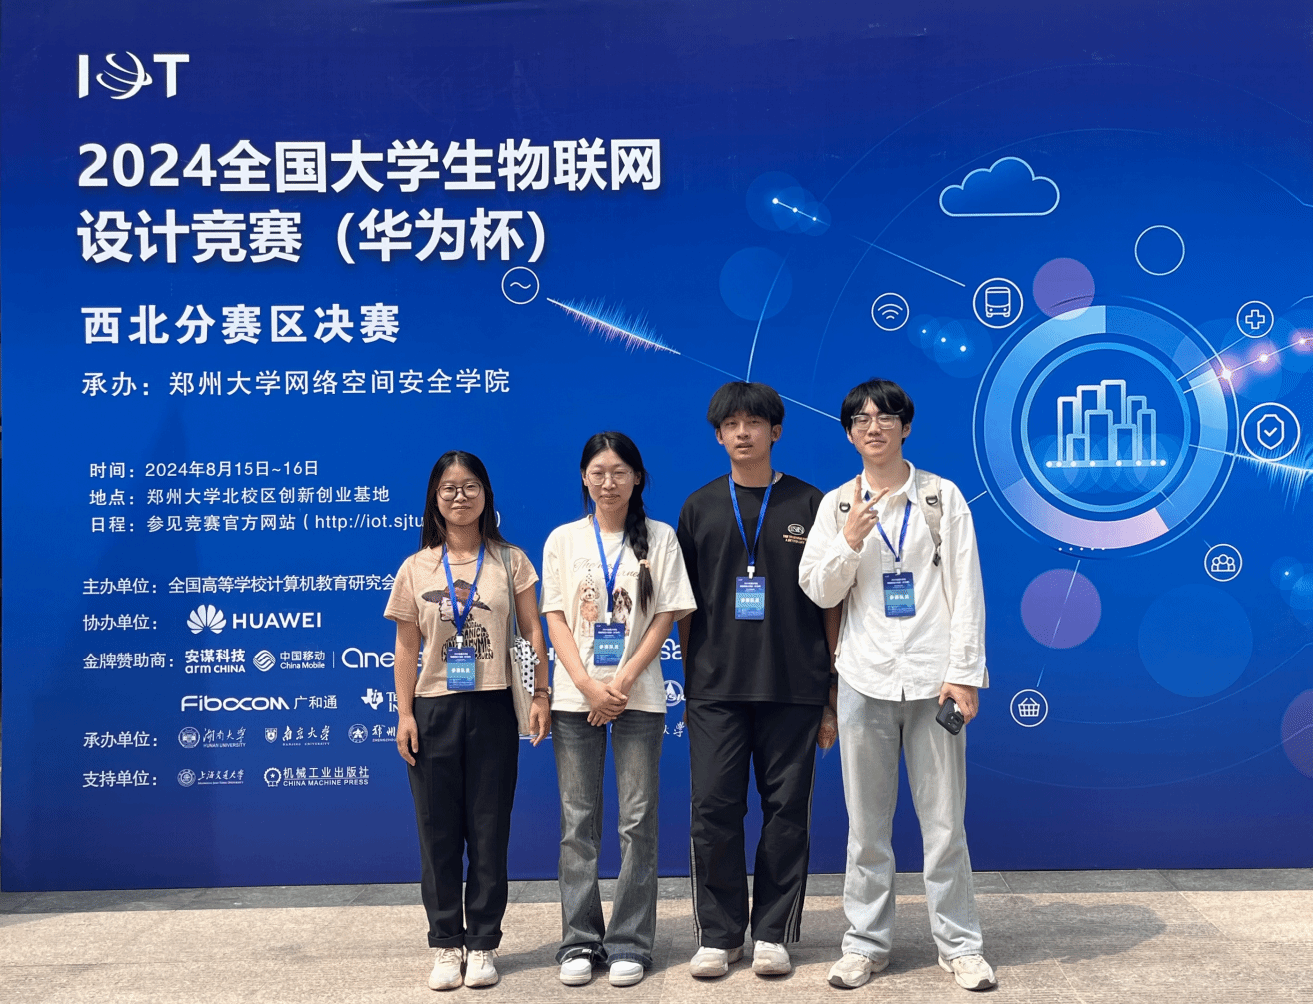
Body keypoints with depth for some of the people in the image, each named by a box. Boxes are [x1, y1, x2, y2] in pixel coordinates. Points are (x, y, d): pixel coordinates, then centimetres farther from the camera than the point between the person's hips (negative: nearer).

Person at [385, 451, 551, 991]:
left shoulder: (509, 560, 4)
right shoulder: (416, 568, 4)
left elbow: (532, 632, 5)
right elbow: (407, 647, 6)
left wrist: (541, 694, -4)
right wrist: (405, 714, 0)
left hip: (493, 708, -1)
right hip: (434, 710, 1)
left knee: (489, 830, 5)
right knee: (438, 831, 5)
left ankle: (482, 945, 15)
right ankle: (446, 945, 16)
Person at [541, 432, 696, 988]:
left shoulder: (659, 538, 4)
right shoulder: (563, 539, 7)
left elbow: (665, 616, 0)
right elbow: (556, 618, 3)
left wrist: (624, 681, -10)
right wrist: (588, 685, -10)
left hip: (639, 696, -1)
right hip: (575, 697, 1)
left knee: (638, 821, 0)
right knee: (578, 822, 4)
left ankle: (630, 943, 10)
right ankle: (579, 942, 13)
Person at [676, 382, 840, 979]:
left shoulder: (809, 505, 5)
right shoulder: (700, 508, 9)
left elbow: (829, 603, 6)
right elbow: (686, 604, 12)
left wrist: (833, 693, 1)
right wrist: (689, 682, 6)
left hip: (793, 689, -1)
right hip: (715, 688, 1)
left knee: (787, 811, 3)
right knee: (713, 808, -1)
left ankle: (774, 934, 16)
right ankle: (718, 935, 12)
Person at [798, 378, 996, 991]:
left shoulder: (942, 496, 4)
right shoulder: (837, 504, 9)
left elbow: (966, 589, 0)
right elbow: (818, 591, 4)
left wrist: (964, 674, -7)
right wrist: (851, 541, -13)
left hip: (932, 677, -1)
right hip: (865, 678, 2)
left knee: (944, 821, 2)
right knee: (866, 822, 7)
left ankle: (959, 945, 15)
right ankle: (866, 942, 18)